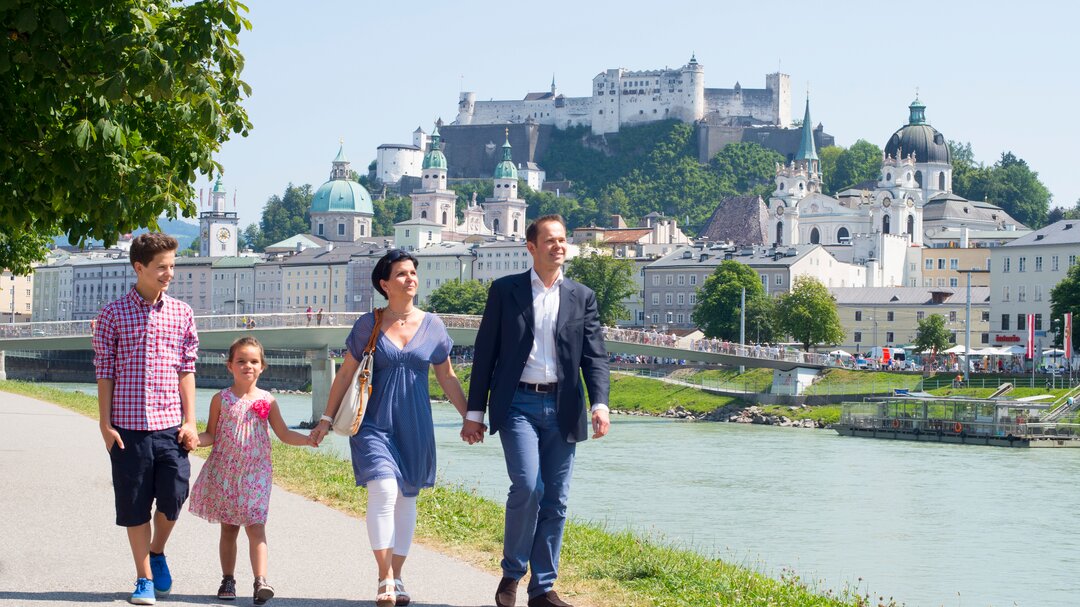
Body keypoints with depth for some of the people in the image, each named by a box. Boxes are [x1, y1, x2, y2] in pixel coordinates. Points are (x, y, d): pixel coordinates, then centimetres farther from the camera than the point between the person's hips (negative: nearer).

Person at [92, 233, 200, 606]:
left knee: (174, 496, -4)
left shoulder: (181, 313, 9)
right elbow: (104, 371, 3)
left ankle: (157, 552, 26)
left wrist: (190, 421, 1)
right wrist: (105, 424, -3)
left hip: (170, 424, 2)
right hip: (128, 424, -1)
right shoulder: (114, 314, 2)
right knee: (134, 504, 3)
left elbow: (187, 369, 8)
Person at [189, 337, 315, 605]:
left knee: (256, 527, -9)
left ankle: (260, 580, -15)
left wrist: (307, 439, -8)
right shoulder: (221, 399, 1)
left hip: (255, 473, 0)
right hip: (224, 472, 0)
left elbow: (284, 434, 8)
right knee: (228, 529, 8)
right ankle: (228, 580, 17)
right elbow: (211, 435, 4)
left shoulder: (267, 401, 3)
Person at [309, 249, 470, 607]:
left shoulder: (431, 325, 4)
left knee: (406, 498, 7)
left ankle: (397, 578, 17)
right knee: (383, 492, -17)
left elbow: (447, 378, 11)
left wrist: (470, 417, 7)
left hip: (415, 425, 3)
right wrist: (327, 419, 4)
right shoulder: (368, 324, -1)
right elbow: (346, 373, 5)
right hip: (376, 421, -3)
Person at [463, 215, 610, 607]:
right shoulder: (505, 291, 4)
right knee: (527, 486, -18)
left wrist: (600, 404, -13)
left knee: (555, 500, 4)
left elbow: (595, 356, 4)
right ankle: (511, 574, 1)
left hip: (561, 409, 3)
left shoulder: (582, 297, 10)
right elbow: (485, 353, 5)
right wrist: (474, 412, 2)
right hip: (518, 405, -3)